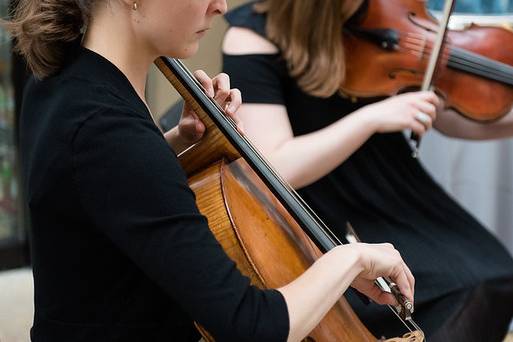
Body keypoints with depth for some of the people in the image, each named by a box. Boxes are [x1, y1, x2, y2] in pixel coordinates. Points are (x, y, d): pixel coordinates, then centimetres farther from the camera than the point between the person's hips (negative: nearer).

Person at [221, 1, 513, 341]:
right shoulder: (253, 36, -15)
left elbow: (450, 117, 7)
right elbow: (275, 169, -22)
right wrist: (371, 118, -29)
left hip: (404, 208, 5)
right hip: (329, 230, -5)